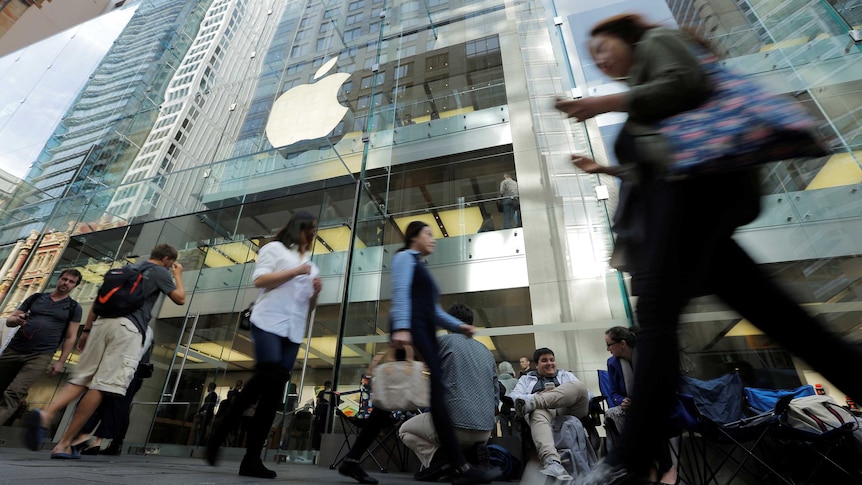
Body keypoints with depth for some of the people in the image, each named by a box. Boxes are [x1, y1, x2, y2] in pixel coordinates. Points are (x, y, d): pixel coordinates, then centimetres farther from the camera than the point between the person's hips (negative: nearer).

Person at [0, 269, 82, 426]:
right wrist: (17, 320, -12)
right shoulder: (36, 297, 13)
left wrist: (61, 362, -3)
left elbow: (71, 337, 3)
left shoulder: (74, 307, 4)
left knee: (14, 394, -17)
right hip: (13, 349, 4)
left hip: (41, 355, -4)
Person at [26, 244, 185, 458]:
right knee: (102, 385, -6)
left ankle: (46, 414, -20)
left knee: (81, 378, 7)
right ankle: (64, 443, -6)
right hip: (127, 328, -7)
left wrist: (86, 329, 25)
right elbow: (180, 299, 7)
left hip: (103, 322, 7)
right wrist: (178, 275, 19)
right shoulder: (160, 272, 7)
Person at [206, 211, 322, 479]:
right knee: (269, 376, -22)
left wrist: (316, 291, 4)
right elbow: (259, 279, -6)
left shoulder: (311, 265, 25)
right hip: (269, 323, -5)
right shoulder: (275, 248, 8)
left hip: (294, 332, 6)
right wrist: (295, 271, -10)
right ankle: (221, 431, -2)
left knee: (275, 393, -1)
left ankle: (252, 458, 2)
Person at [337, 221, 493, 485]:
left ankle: (352, 460, 12)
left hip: (424, 333, 9)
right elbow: (400, 293, -13)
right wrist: (401, 327, -26)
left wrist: (459, 326, 12)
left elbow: (434, 310, 26)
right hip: (411, 330, -9)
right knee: (435, 392, -11)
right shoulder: (405, 257, 5)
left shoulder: (421, 267, 31)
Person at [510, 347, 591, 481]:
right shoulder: (526, 379, 26)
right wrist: (538, 395, -10)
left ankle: (530, 404, -41)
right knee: (538, 415, -39)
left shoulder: (567, 375, 31)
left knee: (578, 385, -28)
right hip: (542, 409, -1)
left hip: (568, 409, 2)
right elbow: (514, 396, 7)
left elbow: (585, 392, 16)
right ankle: (552, 463, -60)